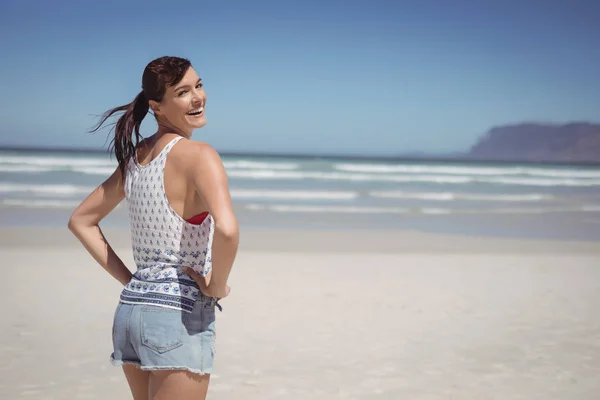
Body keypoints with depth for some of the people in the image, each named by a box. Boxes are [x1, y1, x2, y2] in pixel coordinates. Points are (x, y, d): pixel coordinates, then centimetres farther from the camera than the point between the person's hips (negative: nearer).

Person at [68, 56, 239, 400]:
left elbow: (81, 221, 18)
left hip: (130, 309, 8)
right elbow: (227, 229, -31)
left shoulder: (135, 156, 9)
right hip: (180, 316, -8)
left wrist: (127, 279, 13)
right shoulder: (198, 155, -14)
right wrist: (217, 286, -14)